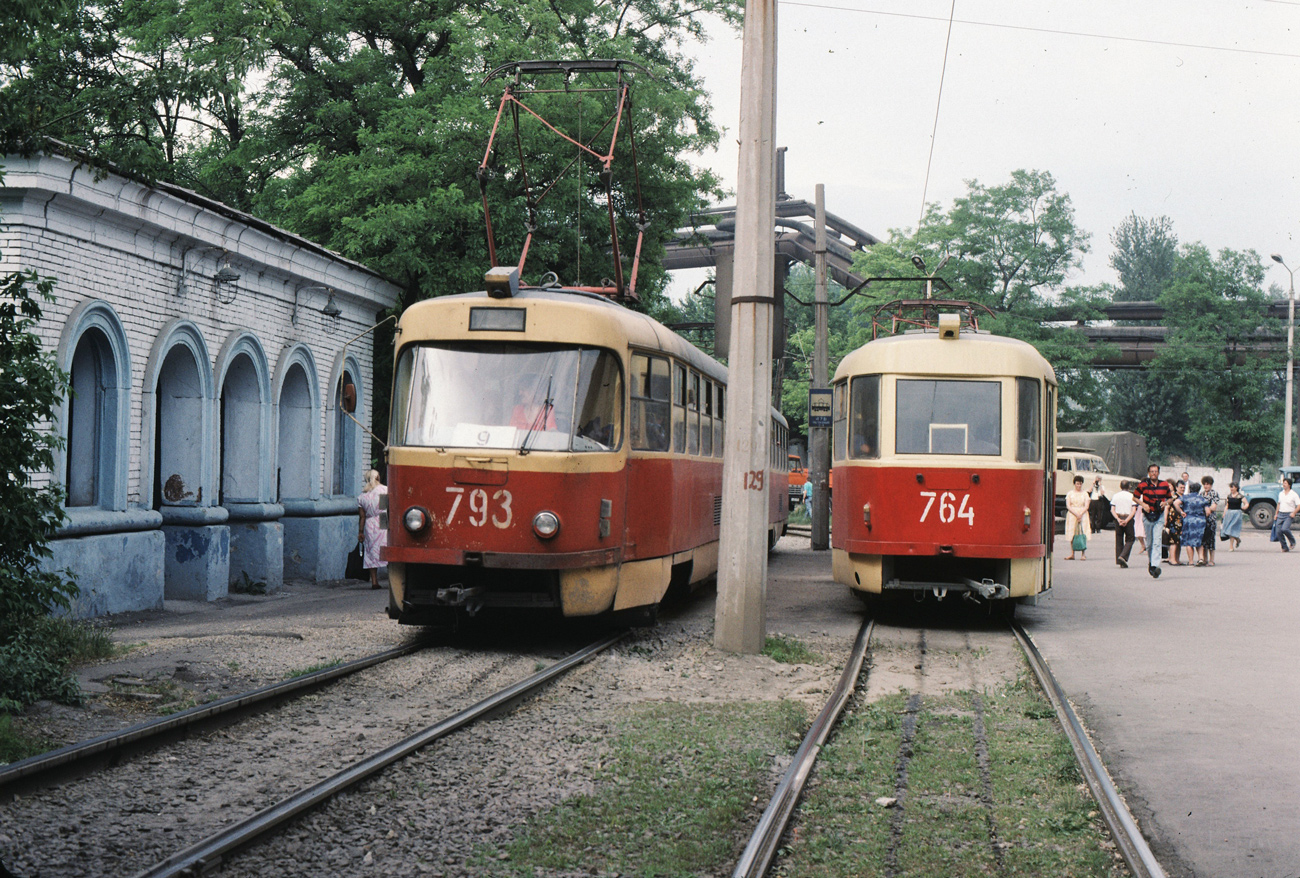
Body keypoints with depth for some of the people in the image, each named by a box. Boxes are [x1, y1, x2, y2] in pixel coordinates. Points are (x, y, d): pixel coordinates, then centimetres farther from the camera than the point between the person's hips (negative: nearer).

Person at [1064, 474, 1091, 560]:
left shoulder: (1085, 494, 8)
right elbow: (1068, 506, 0)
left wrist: (1081, 514, -15)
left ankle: (1083, 554, -8)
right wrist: (1076, 514, -13)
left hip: (1083, 515, -1)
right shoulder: (1070, 494, 8)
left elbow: (1086, 506, 1)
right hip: (1072, 515, 1)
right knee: (1072, 534, -1)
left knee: (1083, 534, -8)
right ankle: (1072, 554, 2)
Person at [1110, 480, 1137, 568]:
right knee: (1129, 539, 5)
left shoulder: (1115, 496, 4)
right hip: (1128, 518, -3)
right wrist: (1126, 520, -15)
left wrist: (1118, 519, -11)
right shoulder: (1131, 496, -3)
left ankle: (1119, 561, 7)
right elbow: (1134, 511, -12)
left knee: (1119, 539, 9)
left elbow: (1112, 510, -4)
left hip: (1118, 519, 3)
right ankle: (1123, 556, -16)